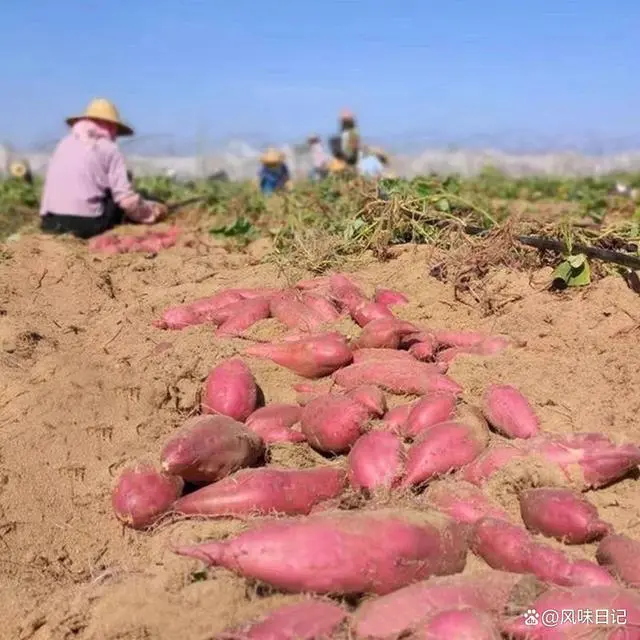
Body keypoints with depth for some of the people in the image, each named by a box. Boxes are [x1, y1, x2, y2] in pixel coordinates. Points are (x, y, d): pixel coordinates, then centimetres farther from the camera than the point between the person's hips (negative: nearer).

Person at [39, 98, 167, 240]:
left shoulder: (64, 143, 18)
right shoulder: (109, 149, 2)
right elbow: (126, 199, -6)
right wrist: (153, 211, 11)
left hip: (51, 223, 6)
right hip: (85, 225, -6)